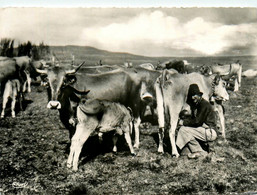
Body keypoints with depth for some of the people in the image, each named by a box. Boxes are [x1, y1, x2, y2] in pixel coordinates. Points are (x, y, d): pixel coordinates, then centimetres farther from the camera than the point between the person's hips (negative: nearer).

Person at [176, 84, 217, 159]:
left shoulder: (204, 104, -17)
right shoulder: (195, 104, 11)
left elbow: (197, 121, -21)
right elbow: (193, 118, 13)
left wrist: (184, 122, -12)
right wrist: (184, 120, -7)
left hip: (210, 132, -10)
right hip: (203, 129, 10)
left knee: (183, 129, -18)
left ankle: (199, 152, -8)